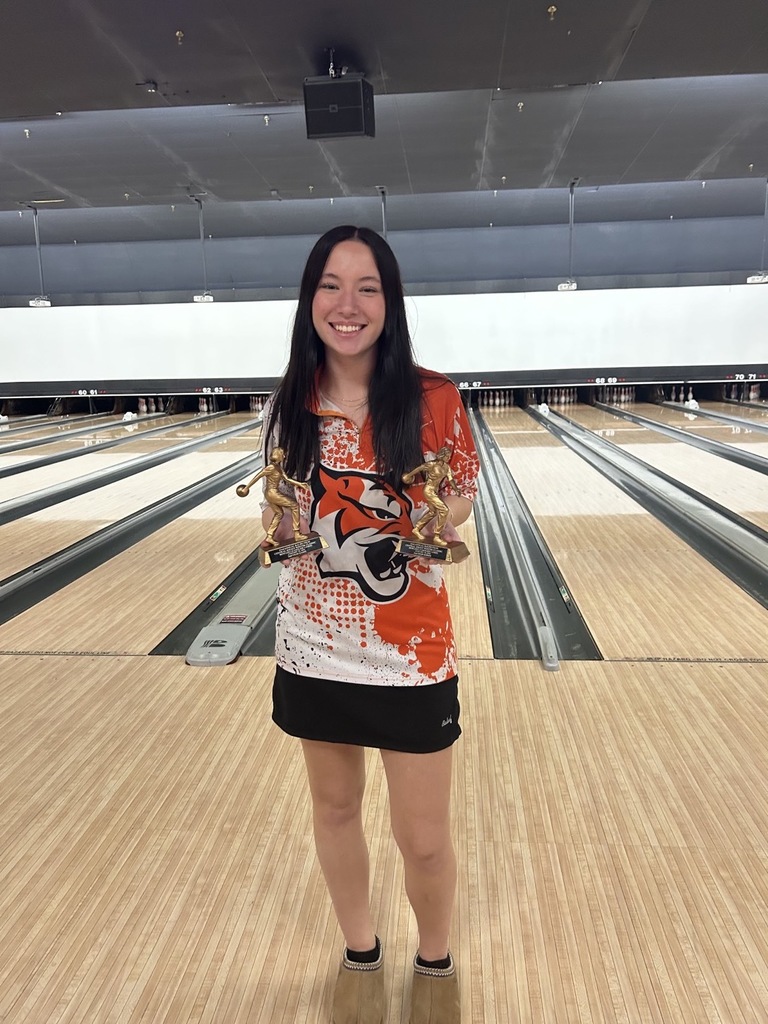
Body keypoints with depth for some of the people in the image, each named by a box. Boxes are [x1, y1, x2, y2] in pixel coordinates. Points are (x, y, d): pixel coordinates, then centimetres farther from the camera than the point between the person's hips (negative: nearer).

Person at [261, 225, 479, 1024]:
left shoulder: (432, 400, -12)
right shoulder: (290, 403, -3)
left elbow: (462, 497, 1)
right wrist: (278, 528, -14)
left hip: (409, 647, -3)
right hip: (313, 643, 3)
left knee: (424, 838, 10)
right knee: (334, 809, 21)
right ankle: (359, 954, 49)